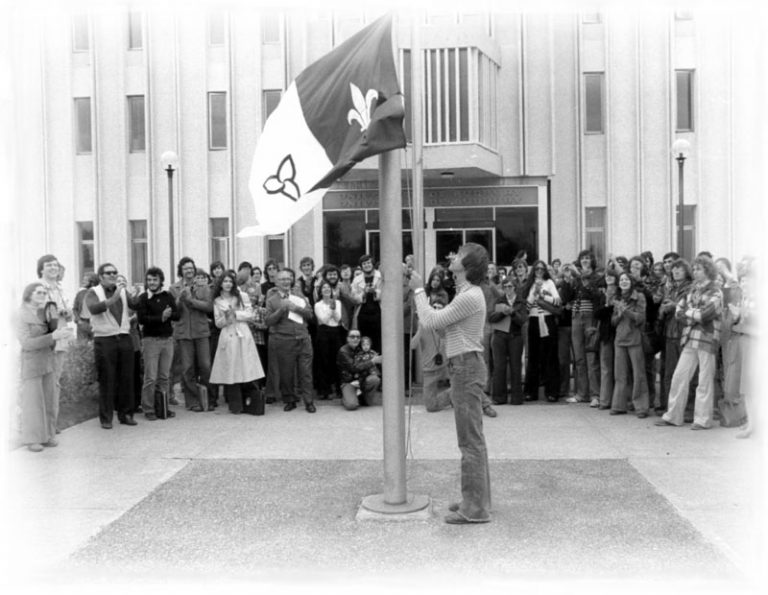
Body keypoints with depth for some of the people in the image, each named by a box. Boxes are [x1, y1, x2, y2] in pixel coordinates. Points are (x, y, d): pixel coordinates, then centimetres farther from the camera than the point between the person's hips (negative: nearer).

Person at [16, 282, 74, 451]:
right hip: (31, 364, -6)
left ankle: (47, 435, 18)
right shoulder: (22, 315, -11)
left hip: (48, 362, 6)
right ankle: (32, 439, 9)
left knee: (48, 400, 9)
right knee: (32, 402, 0)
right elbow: (27, 343, -18)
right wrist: (53, 336, -24)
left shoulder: (45, 312, 6)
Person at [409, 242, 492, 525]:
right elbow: (438, 321, 15)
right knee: (472, 438, 15)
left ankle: (475, 508, 3)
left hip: (467, 366, -11)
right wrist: (418, 292, 12)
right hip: (464, 366, 11)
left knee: (470, 439, -5)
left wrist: (418, 290, -5)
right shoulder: (467, 293, 16)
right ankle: (475, 499, 25)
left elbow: (431, 321, -16)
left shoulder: (469, 296, -18)